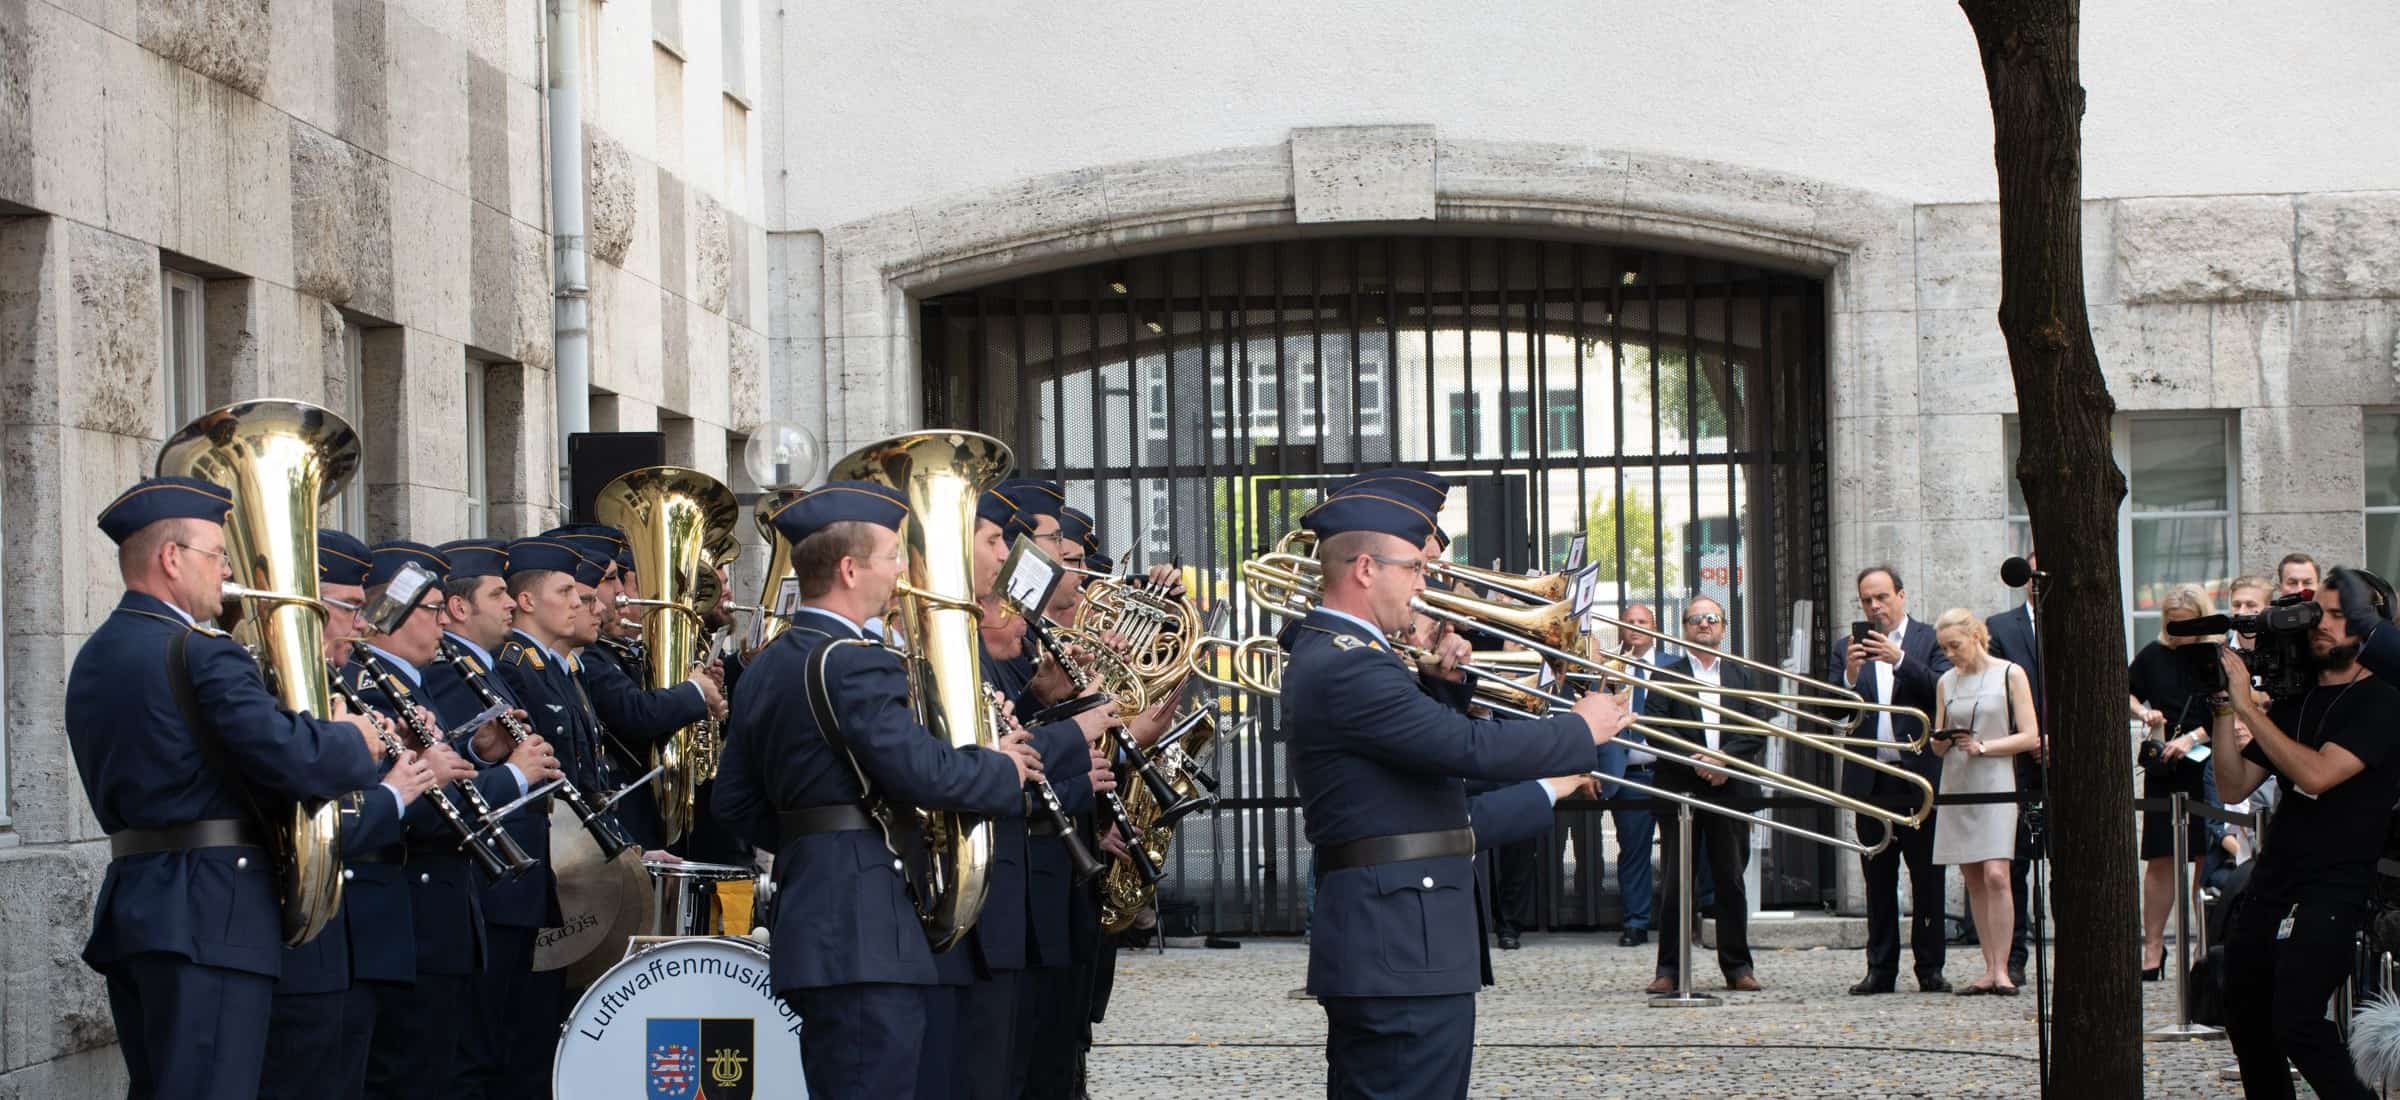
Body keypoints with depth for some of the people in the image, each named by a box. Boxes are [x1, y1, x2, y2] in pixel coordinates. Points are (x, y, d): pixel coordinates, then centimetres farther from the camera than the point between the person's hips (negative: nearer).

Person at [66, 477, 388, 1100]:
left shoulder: (92, 660, 15)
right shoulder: (200, 653, -14)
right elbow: (291, 759, -23)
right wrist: (357, 743, -2)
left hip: (128, 905, 9)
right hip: (209, 917, -9)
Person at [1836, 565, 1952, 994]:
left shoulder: (1930, 641, 4)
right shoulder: (1848, 649, 11)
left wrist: (1899, 660, -21)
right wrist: (1850, 677, -15)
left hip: (1920, 776, -3)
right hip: (1871, 779, 3)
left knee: (1928, 878, 1)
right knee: (1878, 880, 6)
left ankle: (1930, 969, 6)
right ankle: (1880, 969, 10)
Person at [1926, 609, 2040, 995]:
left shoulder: (2010, 675, 1)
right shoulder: (1946, 682, 14)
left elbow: (2030, 736, -3)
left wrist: (1984, 746, -14)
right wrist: (1941, 742, -5)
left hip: (1995, 781, -5)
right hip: (1956, 785, 5)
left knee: (1995, 875, -16)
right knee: (1973, 880, 3)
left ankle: (2001, 969, -15)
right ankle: (1990, 970, 6)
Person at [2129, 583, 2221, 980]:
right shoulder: (2154, 655, 5)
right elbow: (2125, 692, 18)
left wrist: (2193, 738, -16)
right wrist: (2143, 712, -1)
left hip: (2208, 766, -2)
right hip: (2163, 769, 2)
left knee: (2207, 857, 0)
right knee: (2159, 859, 1)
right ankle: (2153, 948, 6)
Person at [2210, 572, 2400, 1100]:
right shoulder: (2293, 701, 16)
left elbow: (2317, 774, -20)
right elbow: (2235, 785, 13)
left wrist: (2247, 705, -16)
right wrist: (2223, 710, 0)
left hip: (2335, 888, -7)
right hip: (2272, 880, 7)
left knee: (2295, 1023, -20)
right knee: (2245, 1017, 9)